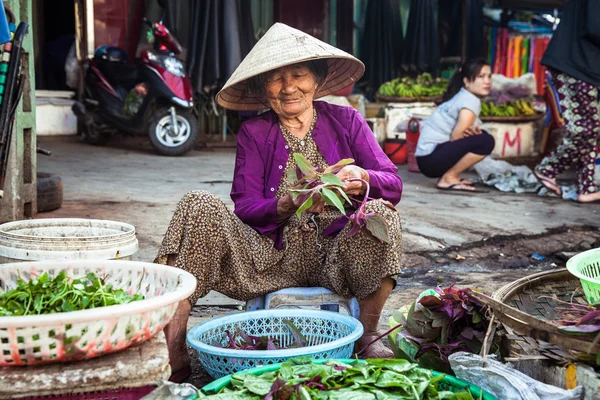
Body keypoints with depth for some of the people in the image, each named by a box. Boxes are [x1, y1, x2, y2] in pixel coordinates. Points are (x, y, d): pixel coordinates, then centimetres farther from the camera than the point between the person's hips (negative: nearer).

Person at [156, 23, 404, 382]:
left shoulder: (346, 121, 7)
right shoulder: (254, 134, 8)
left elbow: (394, 186, -2)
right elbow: (245, 207, -4)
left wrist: (363, 178, -26)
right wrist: (288, 205, -26)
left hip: (336, 255, 0)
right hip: (272, 257, 1)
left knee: (380, 212, -30)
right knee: (200, 206, -21)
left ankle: (368, 335, -15)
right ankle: (171, 347, -28)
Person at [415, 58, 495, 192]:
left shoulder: (462, 97, 15)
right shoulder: (471, 101, -13)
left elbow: (457, 135, 12)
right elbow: (455, 138, -15)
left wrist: (474, 131, -8)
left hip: (429, 157, 10)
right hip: (431, 158, -10)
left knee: (480, 136, 14)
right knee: (486, 141, -17)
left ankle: (451, 175, 9)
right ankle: (448, 179, -9)